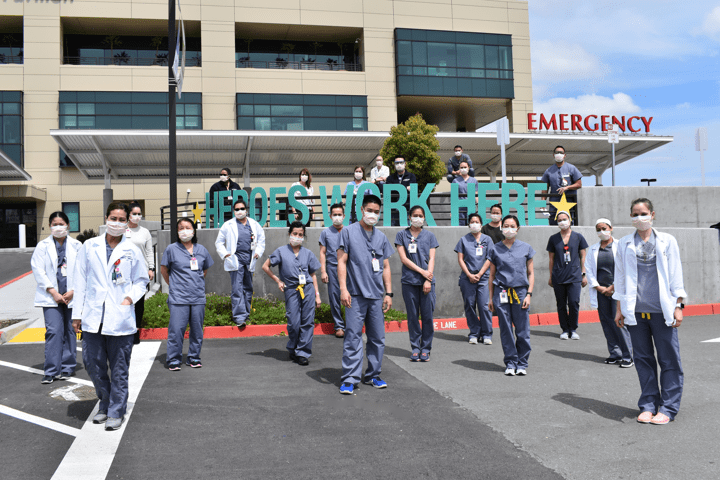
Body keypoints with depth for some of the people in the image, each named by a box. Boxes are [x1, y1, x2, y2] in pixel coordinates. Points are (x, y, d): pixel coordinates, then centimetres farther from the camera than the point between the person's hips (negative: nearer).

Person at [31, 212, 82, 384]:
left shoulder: (77, 246, 7)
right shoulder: (43, 246, 5)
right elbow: (38, 271, -1)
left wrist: (73, 291, -8)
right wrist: (53, 292, -9)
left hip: (72, 297, 1)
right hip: (51, 297, -1)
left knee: (69, 331, 7)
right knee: (54, 331, -10)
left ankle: (67, 367, 17)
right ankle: (51, 371, -2)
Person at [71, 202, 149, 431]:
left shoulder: (132, 250, 4)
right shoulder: (89, 247, 7)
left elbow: (141, 280, 12)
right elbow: (80, 281, 9)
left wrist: (130, 297, -7)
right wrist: (77, 313, 6)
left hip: (120, 319, -2)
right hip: (93, 318, 2)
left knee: (119, 369, 4)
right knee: (93, 364, 8)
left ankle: (116, 411, 17)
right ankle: (105, 405, 29)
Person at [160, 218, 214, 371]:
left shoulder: (201, 250, 10)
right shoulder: (171, 249, 1)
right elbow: (163, 270, 9)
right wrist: (173, 284, 7)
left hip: (198, 297, 3)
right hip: (178, 298, -3)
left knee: (197, 330, 7)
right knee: (176, 329, -5)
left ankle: (194, 358, 20)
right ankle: (174, 360, 7)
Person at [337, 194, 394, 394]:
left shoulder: (381, 237, 15)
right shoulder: (348, 232, 2)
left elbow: (385, 267, 17)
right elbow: (341, 262, -2)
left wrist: (389, 293, 10)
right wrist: (343, 289, -10)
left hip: (377, 296, 5)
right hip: (356, 295, -4)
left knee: (378, 338, 9)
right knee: (353, 338, -6)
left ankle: (372, 375, 21)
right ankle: (349, 379, -1)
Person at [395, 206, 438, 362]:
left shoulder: (429, 236, 11)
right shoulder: (402, 235, 8)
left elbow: (431, 259, 5)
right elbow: (403, 258, 0)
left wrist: (428, 280, -7)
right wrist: (422, 271, -9)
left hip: (427, 281, 1)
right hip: (409, 280, -1)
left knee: (427, 315, -1)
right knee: (412, 316, 2)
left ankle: (425, 348, 9)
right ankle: (415, 348, 12)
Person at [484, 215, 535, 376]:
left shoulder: (526, 248, 8)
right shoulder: (495, 249, 8)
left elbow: (531, 273, 10)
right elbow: (492, 275, 11)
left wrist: (529, 294, 0)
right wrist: (491, 298, 8)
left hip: (520, 291, 0)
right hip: (501, 293, 0)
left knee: (523, 331, -1)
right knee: (506, 330, 3)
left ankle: (522, 364, 13)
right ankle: (510, 363, 14)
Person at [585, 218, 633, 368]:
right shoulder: (593, 249, 14)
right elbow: (588, 269, 10)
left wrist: (613, 287, -8)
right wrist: (598, 287, -1)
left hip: (617, 289, -4)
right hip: (600, 290, 4)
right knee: (606, 322, 4)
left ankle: (627, 356, -1)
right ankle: (615, 354, 13)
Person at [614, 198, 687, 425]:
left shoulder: (667, 241, 6)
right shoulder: (624, 244, 10)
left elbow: (676, 275, 5)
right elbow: (620, 278, 13)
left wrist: (678, 306, -1)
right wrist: (619, 309, 10)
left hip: (662, 310, -1)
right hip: (635, 311, 2)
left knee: (669, 360, 1)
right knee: (643, 359, 7)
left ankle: (668, 408, 11)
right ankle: (648, 405, 17)